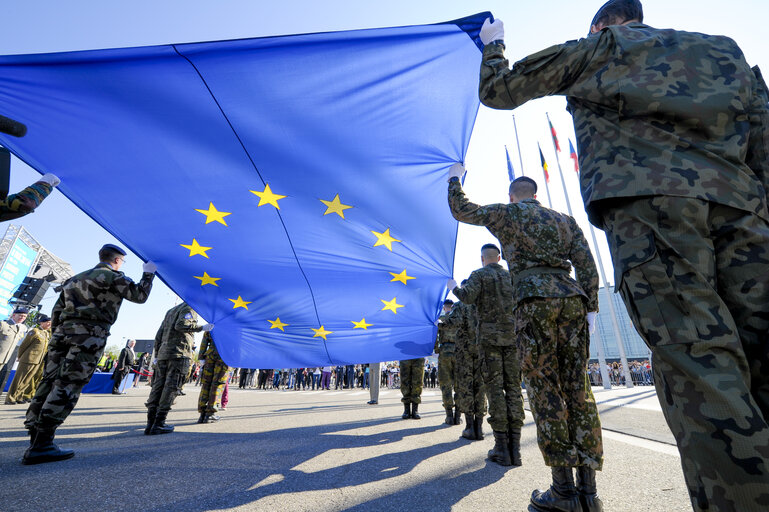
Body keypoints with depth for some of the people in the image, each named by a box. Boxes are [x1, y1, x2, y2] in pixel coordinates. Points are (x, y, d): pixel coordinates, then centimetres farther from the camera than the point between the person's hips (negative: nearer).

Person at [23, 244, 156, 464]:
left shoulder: (75, 279, 25)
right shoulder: (114, 277, 0)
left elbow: (57, 311, 24)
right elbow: (140, 296, 1)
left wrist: (57, 334, 26)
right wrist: (148, 274, 13)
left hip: (63, 332, 8)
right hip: (89, 336, -8)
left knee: (49, 381, 6)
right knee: (68, 385, -10)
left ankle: (35, 437, 5)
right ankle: (41, 445, -13)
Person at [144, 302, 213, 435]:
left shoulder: (171, 311, 26)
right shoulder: (190, 308, 0)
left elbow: (159, 335, 23)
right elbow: (180, 325, -18)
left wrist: (156, 354, 25)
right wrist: (201, 328, -14)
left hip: (163, 353, 8)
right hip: (180, 354, -8)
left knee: (158, 386, 6)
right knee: (171, 388, -6)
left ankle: (150, 423, 6)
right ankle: (158, 424, -6)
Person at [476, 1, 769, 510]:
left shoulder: (596, 47, 24)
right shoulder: (725, 48, 35)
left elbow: (498, 91, 27)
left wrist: (493, 46, 48)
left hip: (646, 199, -5)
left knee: (696, 363, -13)